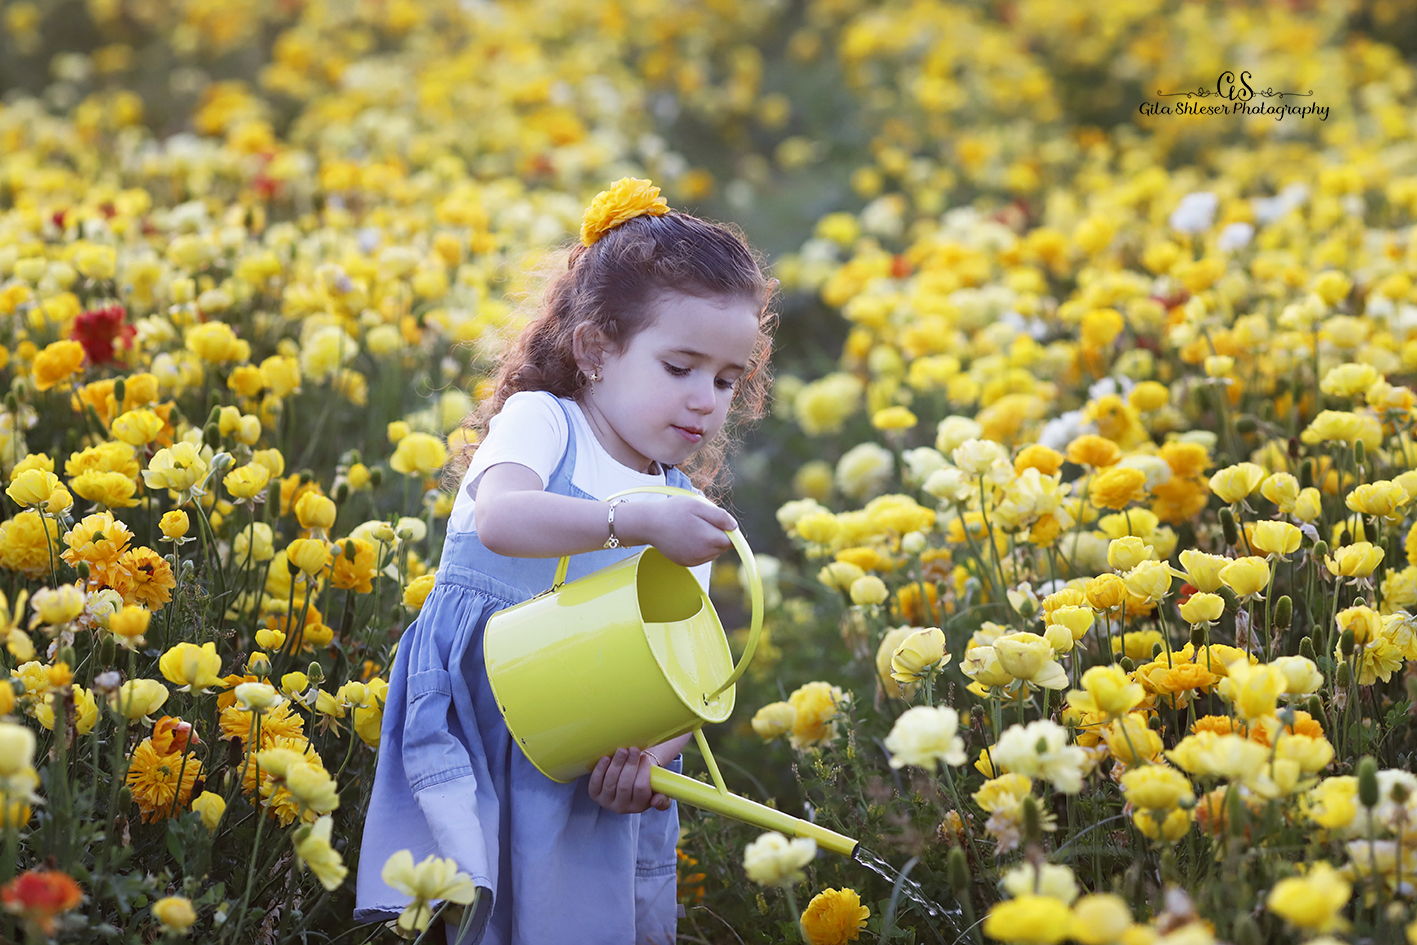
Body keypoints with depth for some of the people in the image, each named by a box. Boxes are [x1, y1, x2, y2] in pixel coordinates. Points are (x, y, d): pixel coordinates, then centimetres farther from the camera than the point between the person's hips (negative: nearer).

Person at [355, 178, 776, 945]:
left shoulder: (686, 510, 12)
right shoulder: (539, 422, -1)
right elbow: (501, 520, -22)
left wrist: (653, 749, -15)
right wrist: (638, 521, -32)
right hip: (477, 711, -4)